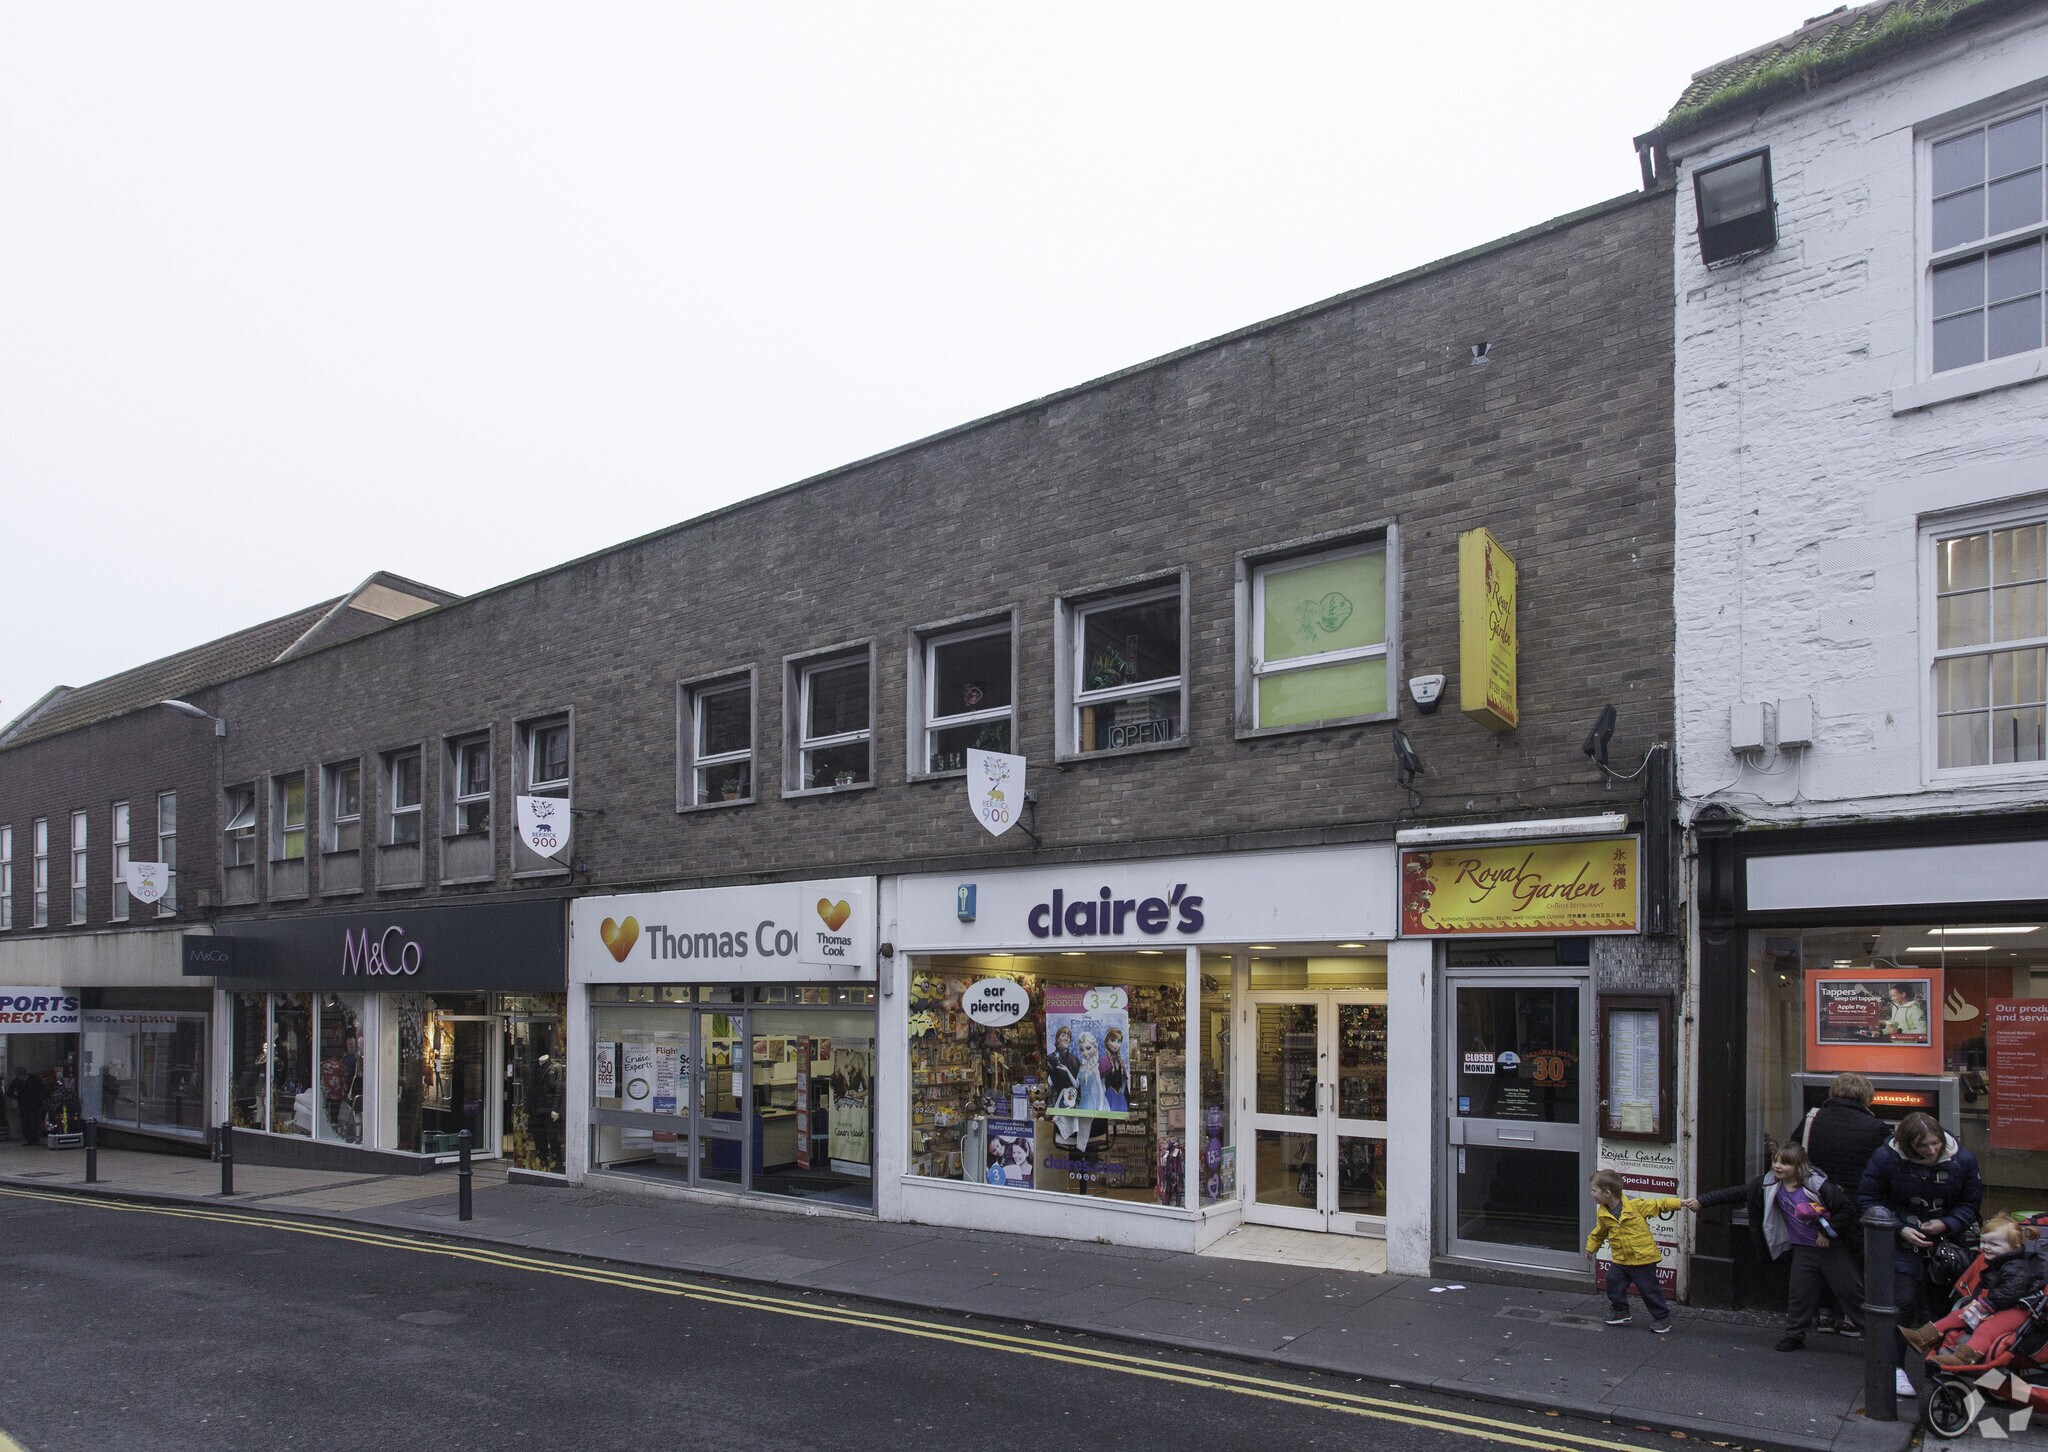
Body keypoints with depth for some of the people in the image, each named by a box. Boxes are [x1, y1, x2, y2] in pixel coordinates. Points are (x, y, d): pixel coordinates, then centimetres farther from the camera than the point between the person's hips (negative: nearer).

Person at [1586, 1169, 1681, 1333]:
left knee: (1649, 1289, 0)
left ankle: (1662, 1318, 17)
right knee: (1613, 1283, 4)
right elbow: (1598, 1233, 16)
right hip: (1620, 1259, 6)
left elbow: (1659, 1204, -12)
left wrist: (1681, 1203, -17)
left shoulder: (1636, 1205, -18)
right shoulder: (1604, 1215, -1)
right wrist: (1591, 1248, 26)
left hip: (1643, 1258, -5)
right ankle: (1622, 1313, 23)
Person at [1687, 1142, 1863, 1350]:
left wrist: (1829, 1233, -15)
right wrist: (1701, 1201, -8)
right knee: (1799, 1292, 4)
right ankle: (1794, 1335, 16)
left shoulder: (1817, 1185, -19)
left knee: (1850, 1288, 2)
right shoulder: (1769, 1185, -6)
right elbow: (1737, 1193, -5)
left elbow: (1848, 1208, -14)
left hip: (1831, 1247, -4)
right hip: (1803, 1250, 4)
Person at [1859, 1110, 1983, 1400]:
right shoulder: (1886, 1158, -18)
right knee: (1903, 1301, -10)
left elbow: (1971, 1204, 1)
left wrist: (1946, 1224, -17)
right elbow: (1867, 1199, -8)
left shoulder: (1962, 1160, -11)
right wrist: (1900, 1229, -19)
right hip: (1902, 1242, -2)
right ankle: (1895, 1368, -1)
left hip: (1945, 1241, 3)